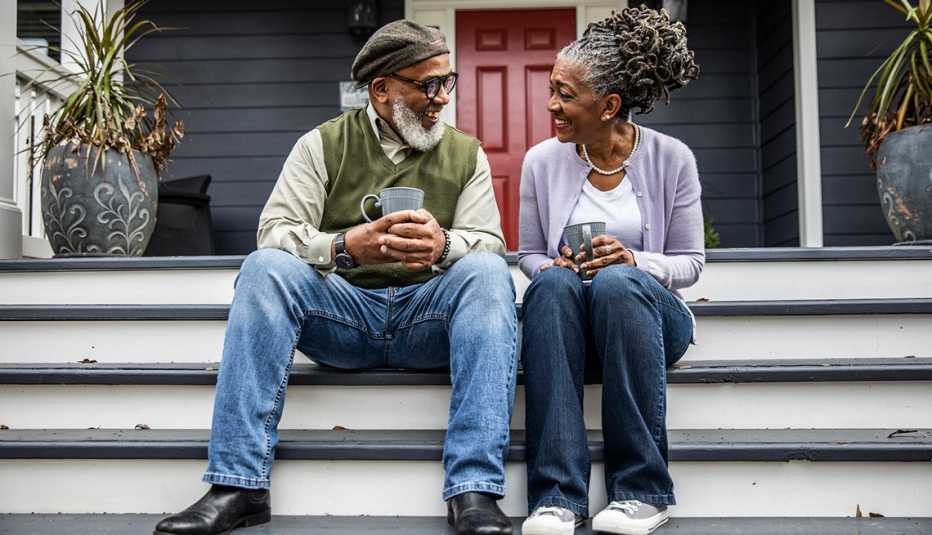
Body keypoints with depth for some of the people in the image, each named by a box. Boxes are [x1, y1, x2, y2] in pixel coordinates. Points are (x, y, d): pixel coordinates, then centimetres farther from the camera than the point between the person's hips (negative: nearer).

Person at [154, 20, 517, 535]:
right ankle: (238, 486, -28)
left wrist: (443, 245, -25)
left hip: (428, 316, 1)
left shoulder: (466, 154, 11)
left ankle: (474, 489, -34)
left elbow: (488, 242, -1)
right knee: (264, 266, -26)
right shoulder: (323, 145, 7)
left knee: (487, 271, -29)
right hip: (341, 311, 0)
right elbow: (274, 231, -5)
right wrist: (344, 245, -26)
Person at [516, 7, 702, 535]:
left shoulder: (671, 159, -2)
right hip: (565, 315, 1)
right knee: (554, 282, -35)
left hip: (650, 314, -1)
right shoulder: (542, 161, 2)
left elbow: (691, 262, 2)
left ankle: (643, 489, -27)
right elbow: (529, 254, 12)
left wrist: (635, 262, -19)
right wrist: (552, 266, -13)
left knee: (617, 282, -37)